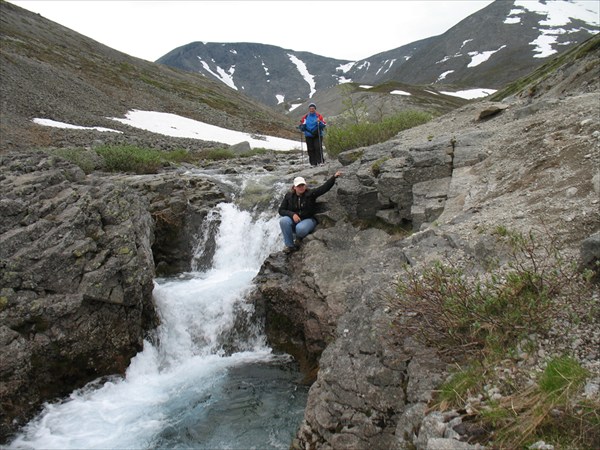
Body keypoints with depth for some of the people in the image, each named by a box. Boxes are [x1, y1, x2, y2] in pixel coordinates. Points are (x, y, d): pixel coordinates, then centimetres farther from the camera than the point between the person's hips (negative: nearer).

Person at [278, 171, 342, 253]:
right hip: (294, 220, 3)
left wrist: (334, 177, -27)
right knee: (283, 221, -31)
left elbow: (324, 187, -15)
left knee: (300, 228, -38)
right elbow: (281, 210, 1)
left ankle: (299, 238, 3)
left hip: (308, 220, -2)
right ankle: (290, 245, -18)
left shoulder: (310, 193, -4)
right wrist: (292, 214, -17)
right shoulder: (288, 196, 2)